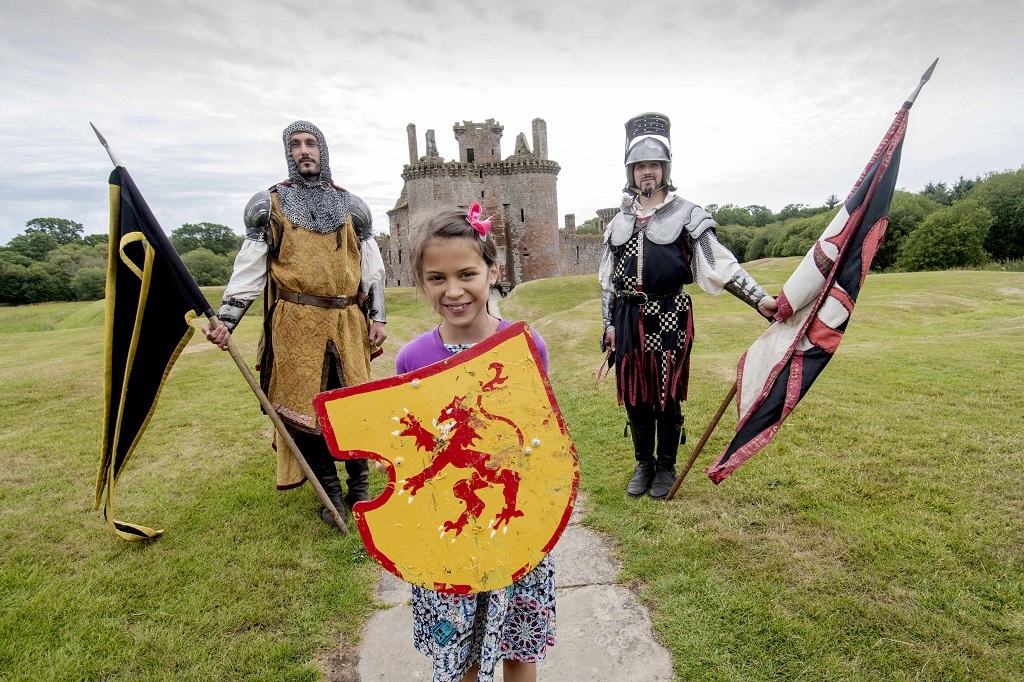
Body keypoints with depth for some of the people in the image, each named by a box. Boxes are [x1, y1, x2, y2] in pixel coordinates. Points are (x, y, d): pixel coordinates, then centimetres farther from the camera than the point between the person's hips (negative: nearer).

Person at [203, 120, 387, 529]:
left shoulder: (350, 205, 13)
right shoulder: (269, 205, 7)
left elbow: (371, 267, 12)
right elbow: (249, 267, 3)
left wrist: (377, 318, 5)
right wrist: (225, 319, -8)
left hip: (348, 322, 2)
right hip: (296, 325, -1)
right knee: (304, 408, 1)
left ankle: (360, 487, 22)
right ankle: (331, 492, 20)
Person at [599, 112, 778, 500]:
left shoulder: (687, 215, 2)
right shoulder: (619, 221, 13)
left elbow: (721, 265, -3)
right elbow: (607, 280, 14)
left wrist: (759, 298, -12)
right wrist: (609, 325, 10)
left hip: (669, 316, -3)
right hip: (628, 319, 4)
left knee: (668, 394, 4)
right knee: (634, 394, 8)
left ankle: (666, 466, 23)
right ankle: (644, 464, 27)